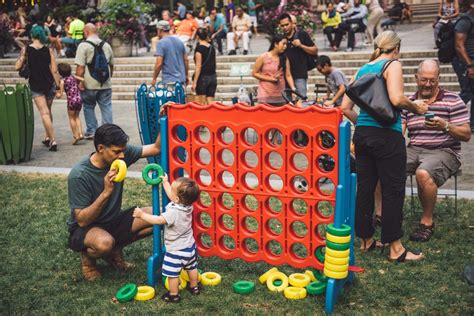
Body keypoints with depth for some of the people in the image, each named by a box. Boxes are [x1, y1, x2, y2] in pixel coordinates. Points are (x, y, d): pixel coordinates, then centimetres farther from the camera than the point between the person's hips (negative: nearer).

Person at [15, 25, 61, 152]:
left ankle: (53, 140, -11)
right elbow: (54, 70, -5)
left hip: (35, 85, -2)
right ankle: (48, 137, 25)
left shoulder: (26, 50, -5)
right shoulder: (48, 50, -2)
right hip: (50, 84, 2)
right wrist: (58, 86, 0)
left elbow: (17, 67, -5)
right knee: (48, 111, 18)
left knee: (44, 113, -3)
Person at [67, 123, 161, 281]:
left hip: (113, 221, 6)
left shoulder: (122, 154, -12)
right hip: (84, 229, -6)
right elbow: (82, 221, -25)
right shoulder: (79, 175, -26)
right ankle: (88, 256, -1)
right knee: (104, 243, -40)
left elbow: (156, 148, -9)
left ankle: (114, 250, 6)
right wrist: (106, 192, -36)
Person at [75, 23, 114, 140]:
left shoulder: (83, 45, -8)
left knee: (89, 108, 10)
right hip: (105, 84, 4)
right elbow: (111, 65, 18)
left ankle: (91, 132, 13)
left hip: (89, 85, -4)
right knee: (106, 107, 6)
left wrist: (80, 82, -9)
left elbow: (80, 67, -14)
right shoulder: (106, 45, 9)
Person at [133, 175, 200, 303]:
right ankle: (194, 287, 43)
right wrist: (165, 182, 17)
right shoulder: (187, 205, -8)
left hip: (176, 250, -8)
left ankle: (173, 295, 20)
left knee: (172, 273, 8)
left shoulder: (173, 212, -32)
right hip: (190, 246, 9)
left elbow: (158, 220, -34)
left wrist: (142, 214, -26)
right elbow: (172, 196, 8)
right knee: (191, 268, 26)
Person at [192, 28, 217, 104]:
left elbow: (198, 67, -14)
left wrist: (194, 82, -12)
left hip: (203, 77, -6)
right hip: (213, 77, 6)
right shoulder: (211, 47, 8)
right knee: (210, 102, 5)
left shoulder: (199, 48, -10)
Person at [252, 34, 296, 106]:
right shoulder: (263, 57, -2)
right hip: (265, 95, -3)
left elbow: (288, 75, 1)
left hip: (280, 95, 3)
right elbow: (254, 73, -1)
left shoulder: (284, 59, 7)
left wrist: (293, 88, -14)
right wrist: (270, 79, -10)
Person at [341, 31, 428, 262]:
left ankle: (366, 240, 22)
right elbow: (396, 99, -20)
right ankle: (395, 248, 6)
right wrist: (416, 107, -3)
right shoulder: (392, 65, -4)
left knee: (364, 188, 11)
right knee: (393, 191, 0)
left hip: (362, 134, 7)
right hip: (387, 135, -7)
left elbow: (345, 107, 13)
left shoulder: (362, 70, 15)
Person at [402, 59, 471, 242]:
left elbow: (466, 135, -4)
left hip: (444, 152, -4)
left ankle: (427, 222, -14)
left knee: (423, 173, -35)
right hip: (414, 150, 4)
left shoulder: (453, 101, 1)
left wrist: (445, 126, -23)